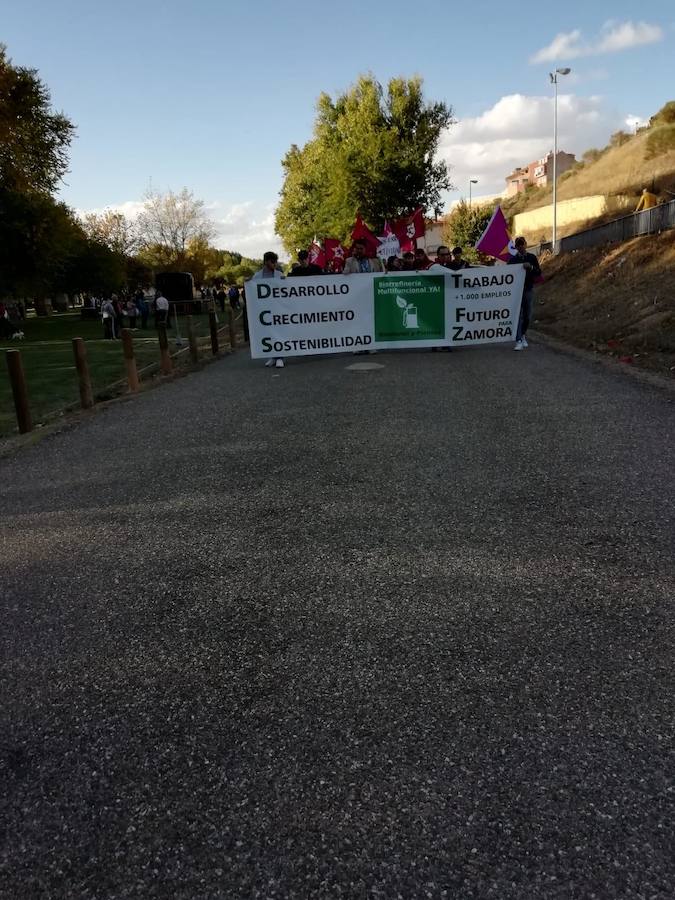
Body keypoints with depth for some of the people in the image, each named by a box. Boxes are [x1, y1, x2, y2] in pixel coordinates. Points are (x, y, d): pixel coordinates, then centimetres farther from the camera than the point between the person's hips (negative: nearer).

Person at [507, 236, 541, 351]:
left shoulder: (532, 258, 5)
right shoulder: (512, 259, 1)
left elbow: (539, 273, -2)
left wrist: (531, 267, -17)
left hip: (529, 290, 2)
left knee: (527, 316, 9)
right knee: (518, 316, -9)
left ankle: (523, 335, 32)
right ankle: (519, 342, -11)